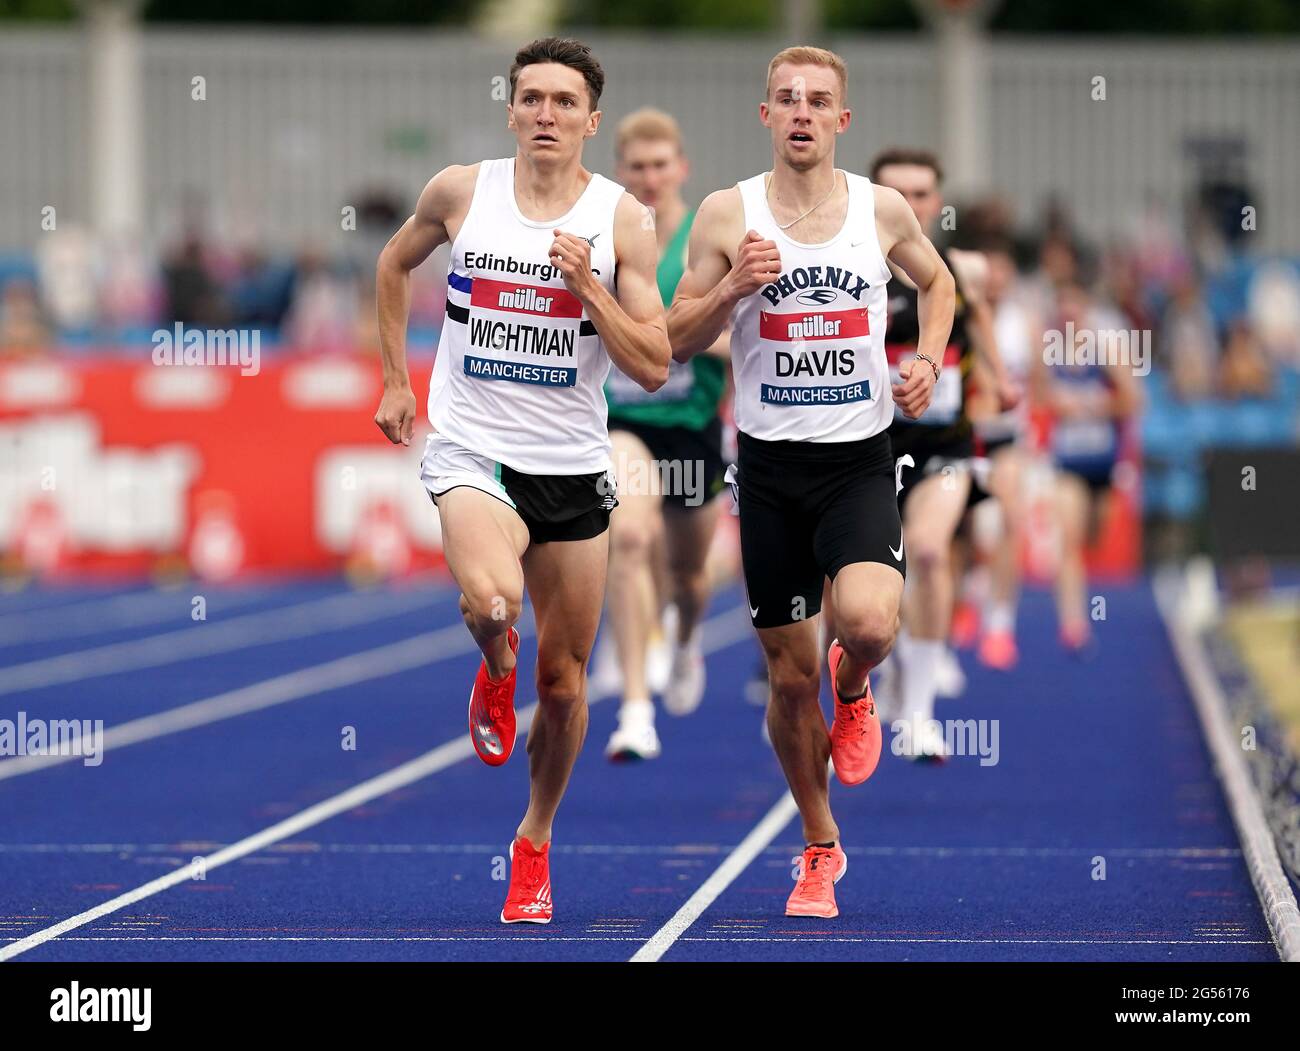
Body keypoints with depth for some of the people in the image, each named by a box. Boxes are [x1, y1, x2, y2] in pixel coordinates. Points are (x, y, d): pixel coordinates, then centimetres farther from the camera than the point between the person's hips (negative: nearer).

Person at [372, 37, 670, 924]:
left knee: (562, 678, 8)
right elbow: (396, 262, 19)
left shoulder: (622, 219, -4)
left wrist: (588, 285, -18)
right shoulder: (460, 192, -2)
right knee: (490, 598, -33)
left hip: (574, 468, 2)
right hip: (473, 452, -1)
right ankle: (495, 671, 4)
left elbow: (654, 367, -6)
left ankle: (535, 842, 30)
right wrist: (397, 379, 16)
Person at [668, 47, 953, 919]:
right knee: (790, 676, 5)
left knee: (869, 619, -27)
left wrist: (929, 361, 4)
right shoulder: (727, 215, -2)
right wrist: (732, 289, -16)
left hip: (860, 462, -1)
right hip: (770, 464, 1)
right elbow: (676, 343, 2)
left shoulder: (884, 210, 0)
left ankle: (854, 687, 11)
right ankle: (820, 847, 25)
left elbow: (937, 280, 21)